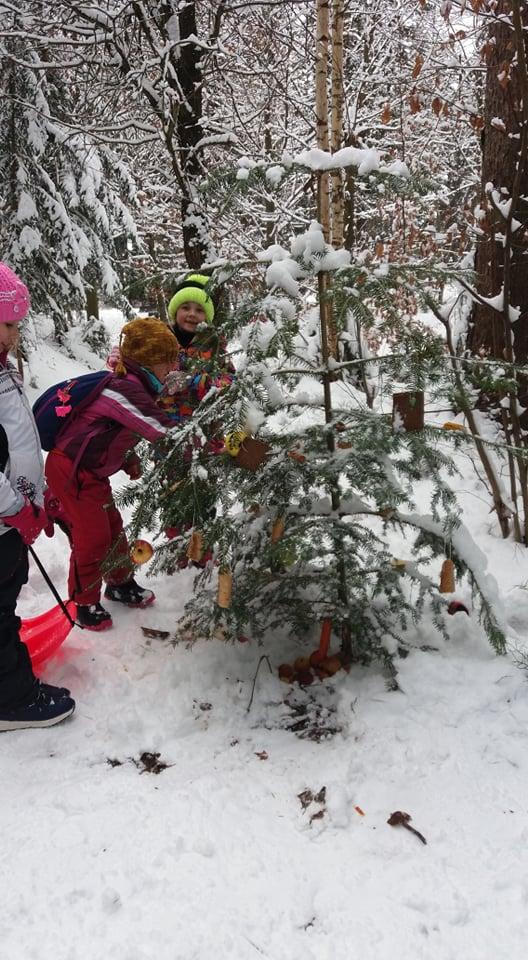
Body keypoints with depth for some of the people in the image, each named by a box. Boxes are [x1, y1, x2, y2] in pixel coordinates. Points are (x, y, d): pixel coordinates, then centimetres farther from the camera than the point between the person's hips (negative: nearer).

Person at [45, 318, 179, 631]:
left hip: (91, 472, 10)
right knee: (93, 538, -1)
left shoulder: (130, 384, 5)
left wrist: (129, 459, 3)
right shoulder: (126, 390, -28)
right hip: (71, 473, -10)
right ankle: (85, 603, 17)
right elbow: (164, 432, -33)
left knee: (113, 528, 18)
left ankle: (121, 584, 37)